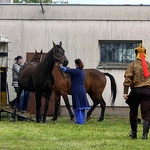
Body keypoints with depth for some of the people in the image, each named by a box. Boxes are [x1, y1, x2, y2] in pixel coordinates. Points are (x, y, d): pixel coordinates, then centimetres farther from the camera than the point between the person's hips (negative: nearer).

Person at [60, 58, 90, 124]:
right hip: (82, 89, 8)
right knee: (82, 105, 12)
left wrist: (61, 67, 3)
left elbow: (66, 70, -11)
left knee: (77, 106, -3)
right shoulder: (82, 71, 10)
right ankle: (82, 120, 17)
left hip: (76, 89, -8)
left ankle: (79, 121, -3)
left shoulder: (76, 71, -14)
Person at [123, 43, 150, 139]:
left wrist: (125, 92, -11)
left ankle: (134, 133, 17)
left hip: (135, 91, -1)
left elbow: (128, 79, -8)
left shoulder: (132, 65, 0)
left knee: (133, 113, 13)